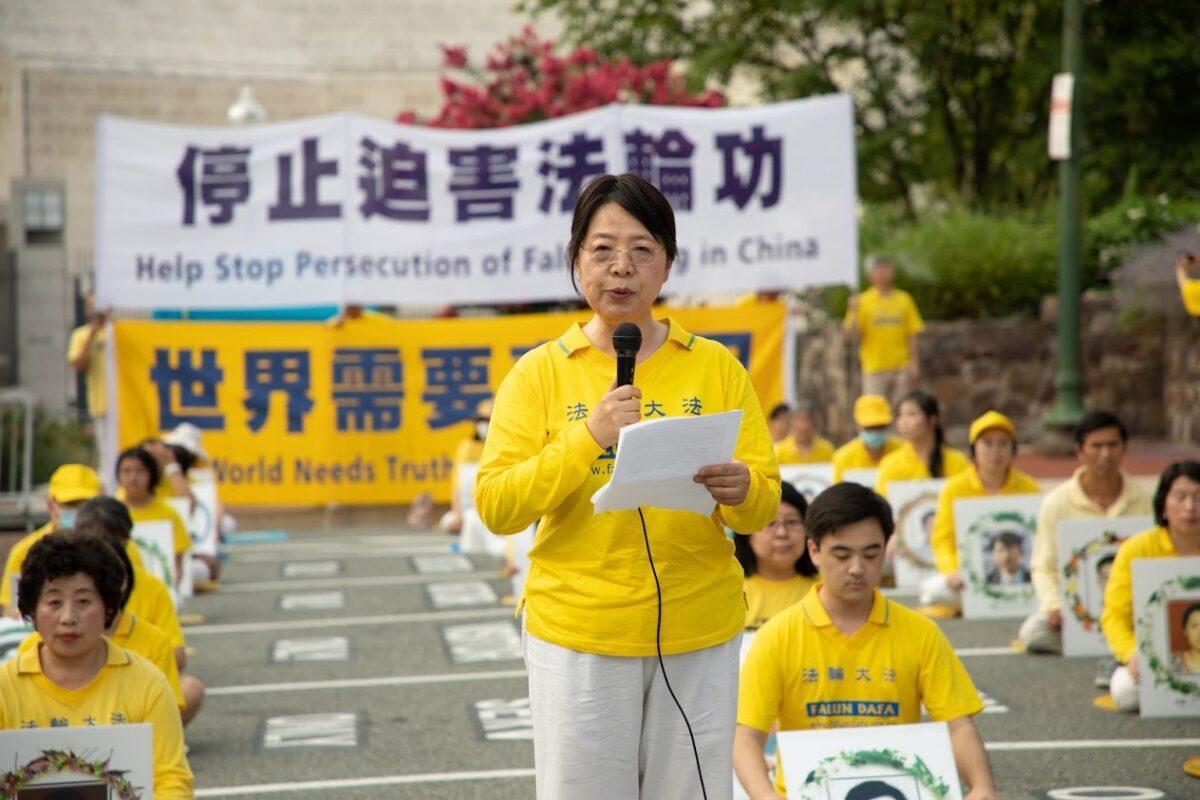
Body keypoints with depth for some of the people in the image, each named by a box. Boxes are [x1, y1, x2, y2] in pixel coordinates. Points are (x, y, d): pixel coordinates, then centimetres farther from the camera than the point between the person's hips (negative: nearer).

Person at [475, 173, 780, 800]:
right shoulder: (541, 372, 2)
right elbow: (496, 507, -7)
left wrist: (739, 491, -19)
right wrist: (589, 436, -18)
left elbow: (764, 508, 4)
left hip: (698, 633, 1)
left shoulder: (716, 367, 5)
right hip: (577, 635, -1)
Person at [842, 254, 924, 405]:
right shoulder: (862, 301, 1)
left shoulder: (904, 299, 7)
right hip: (874, 369, -2)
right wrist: (854, 311, -23)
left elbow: (912, 335, 7)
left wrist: (914, 364, 0)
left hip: (901, 368, 2)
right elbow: (851, 332, -7)